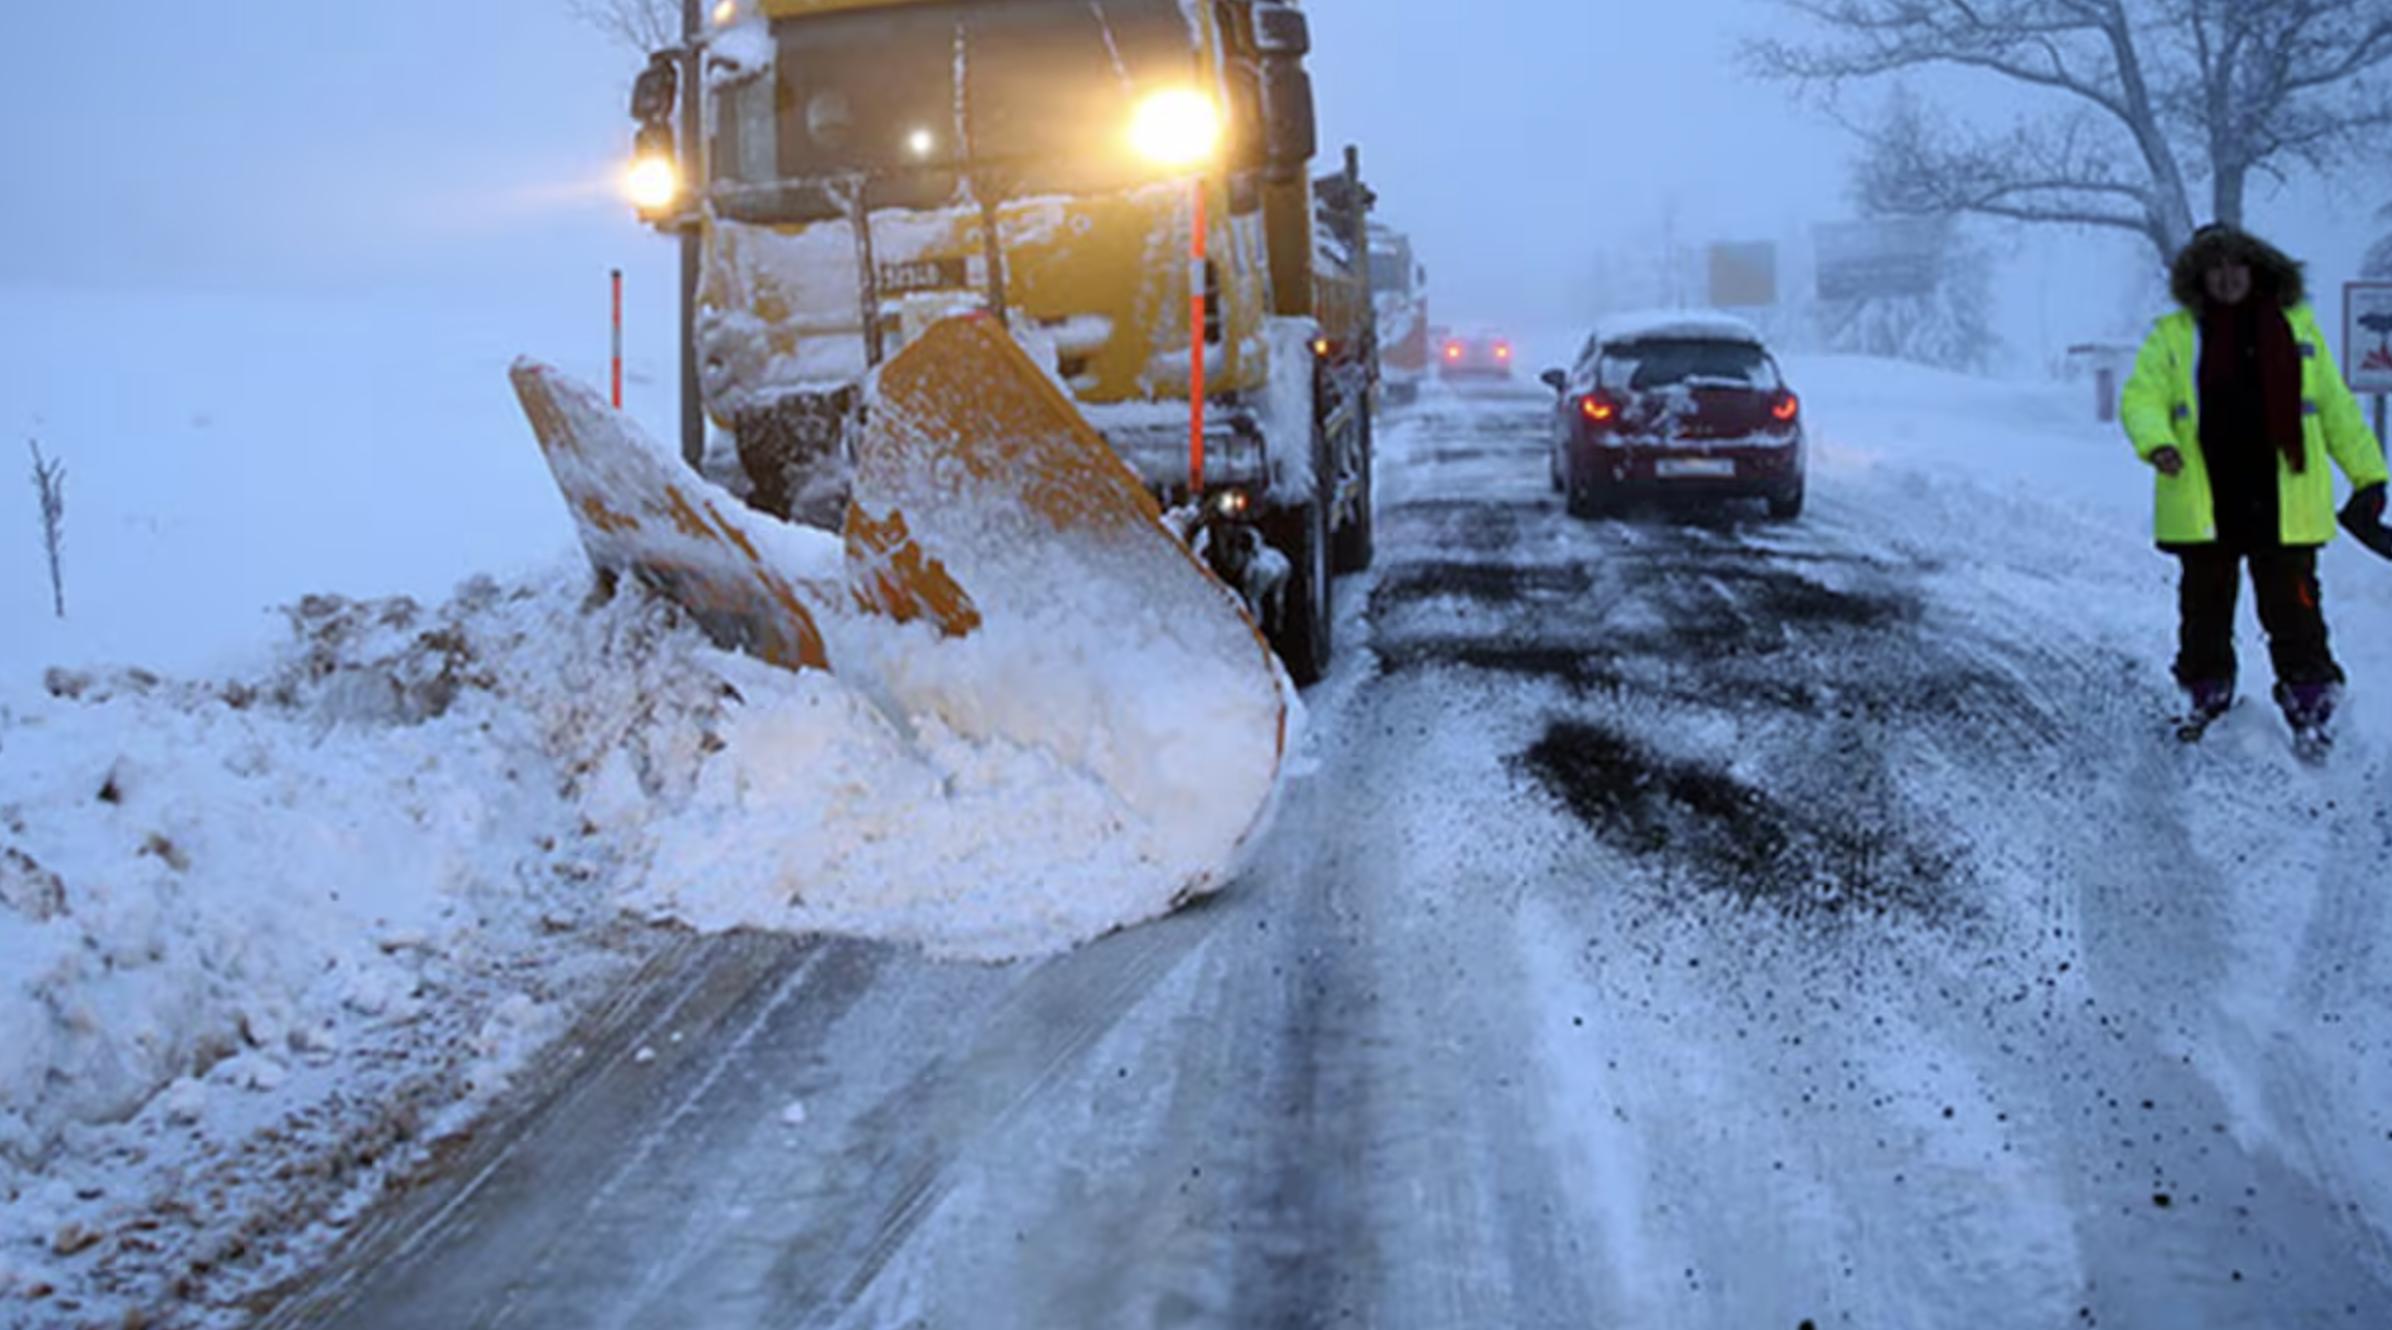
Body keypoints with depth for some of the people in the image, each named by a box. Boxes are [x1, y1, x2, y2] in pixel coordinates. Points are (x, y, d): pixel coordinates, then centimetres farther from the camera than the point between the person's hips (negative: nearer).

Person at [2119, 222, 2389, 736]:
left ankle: (2310, 706, 6)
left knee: (2294, 610, -1)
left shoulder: (2296, 327, 12)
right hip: (2205, 508, 0)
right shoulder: (2174, 336, 6)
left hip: (2284, 506, 0)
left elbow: (2336, 407, 16)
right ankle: (2207, 703, 23)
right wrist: (2157, 442, -26)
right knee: (2205, 609, 10)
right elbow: (2141, 397, -4)